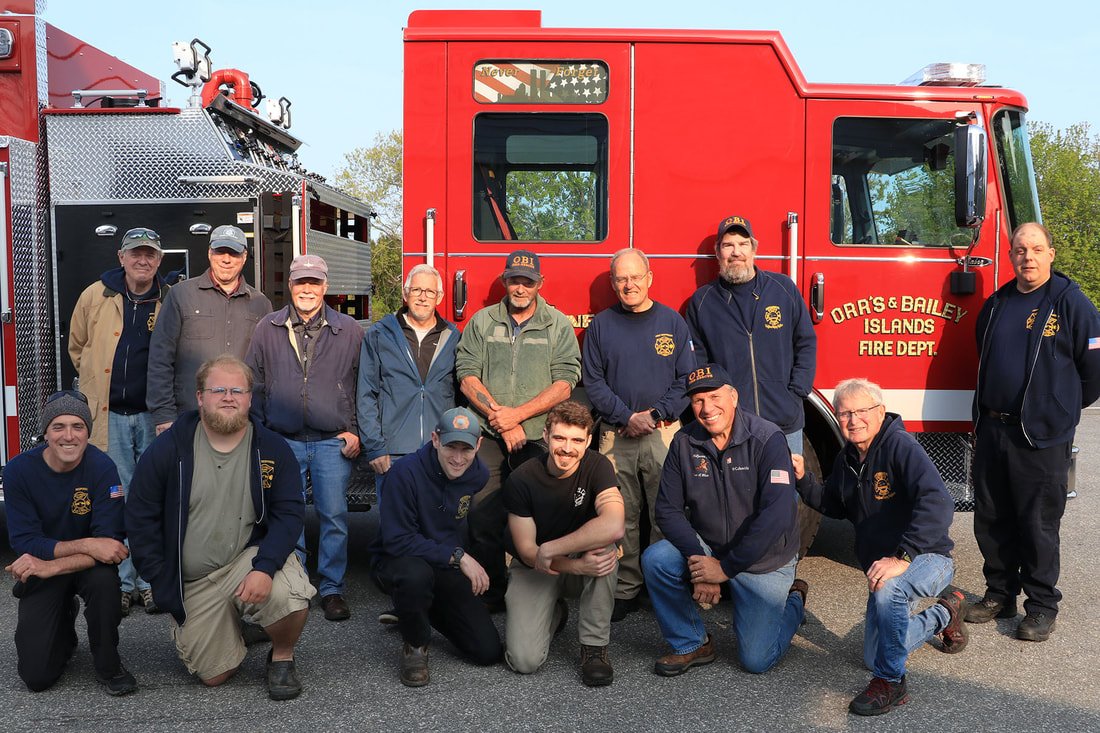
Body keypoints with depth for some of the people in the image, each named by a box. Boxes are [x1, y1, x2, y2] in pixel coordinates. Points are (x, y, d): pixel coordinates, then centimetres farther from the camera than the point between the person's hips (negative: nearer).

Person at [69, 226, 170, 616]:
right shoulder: (95, 296, 1)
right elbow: (77, 347, 15)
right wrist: (96, 387, 13)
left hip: (155, 415, 0)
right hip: (109, 415, 1)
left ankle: (151, 581, 16)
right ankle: (122, 582, 16)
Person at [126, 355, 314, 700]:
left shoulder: (273, 448, -7)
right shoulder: (167, 449, -7)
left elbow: (290, 512, -10)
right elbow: (141, 519, -2)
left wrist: (264, 567, -27)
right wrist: (165, 590, -5)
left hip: (250, 556, -1)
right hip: (192, 581, 1)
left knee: (289, 594, -33)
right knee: (214, 675, 0)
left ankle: (282, 657, 1)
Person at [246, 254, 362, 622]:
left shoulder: (349, 331, 4)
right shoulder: (267, 329, 8)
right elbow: (254, 384, 10)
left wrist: (355, 431, 0)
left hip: (333, 442, -1)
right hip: (283, 441, 1)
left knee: (334, 516, -1)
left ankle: (332, 589, 12)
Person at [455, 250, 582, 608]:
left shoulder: (559, 325, 5)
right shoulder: (482, 321, 9)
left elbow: (564, 384, -5)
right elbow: (467, 376, 2)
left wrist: (517, 414, -13)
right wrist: (500, 418, -9)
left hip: (538, 439, -1)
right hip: (487, 438, 1)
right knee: (484, 519, -2)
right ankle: (491, 594, 12)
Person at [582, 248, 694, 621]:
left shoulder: (672, 322, 6)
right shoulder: (600, 325, 8)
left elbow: (687, 379, 3)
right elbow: (593, 382, 3)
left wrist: (655, 414, -10)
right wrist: (627, 418, -9)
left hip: (664, 433, 0)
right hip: (616, 436, 1)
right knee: (621, 518, 2)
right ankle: (625, 589, 12)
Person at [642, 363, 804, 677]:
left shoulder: (766, 439, -19)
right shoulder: (684, 442, -7)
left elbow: (777, 514, -27)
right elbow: (669, 509, -8)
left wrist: (726, 567, -24)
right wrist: (697, 559, -24)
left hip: (765, 560, -3)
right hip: (707, 547, 3)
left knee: (757, 660, -3)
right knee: (655, 558, -25)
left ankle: (793, 599, 28)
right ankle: (692, 644, -2)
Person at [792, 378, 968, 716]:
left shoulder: (900, 446, -23)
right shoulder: (846, 459, 2)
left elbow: (938, 505, -35)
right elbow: (833, 506, 16)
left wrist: (903, 557, -42)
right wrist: (803, 479, -2)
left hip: (928, 557, -8)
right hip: (881, 565, 8)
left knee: (887, 592, -41)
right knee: (873, 658, 17)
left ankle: (891, 682, -18)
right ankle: (944, 614, 39)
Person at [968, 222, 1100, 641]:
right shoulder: (996, 305, 11)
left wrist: (1060, 409, 9)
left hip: (1042, 437, -5)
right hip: (991, 430, 6)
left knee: (1038, 526, 2)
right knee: (991, 520, 12)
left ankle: (1042, 606, 15)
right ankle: (1000, 595, 25)